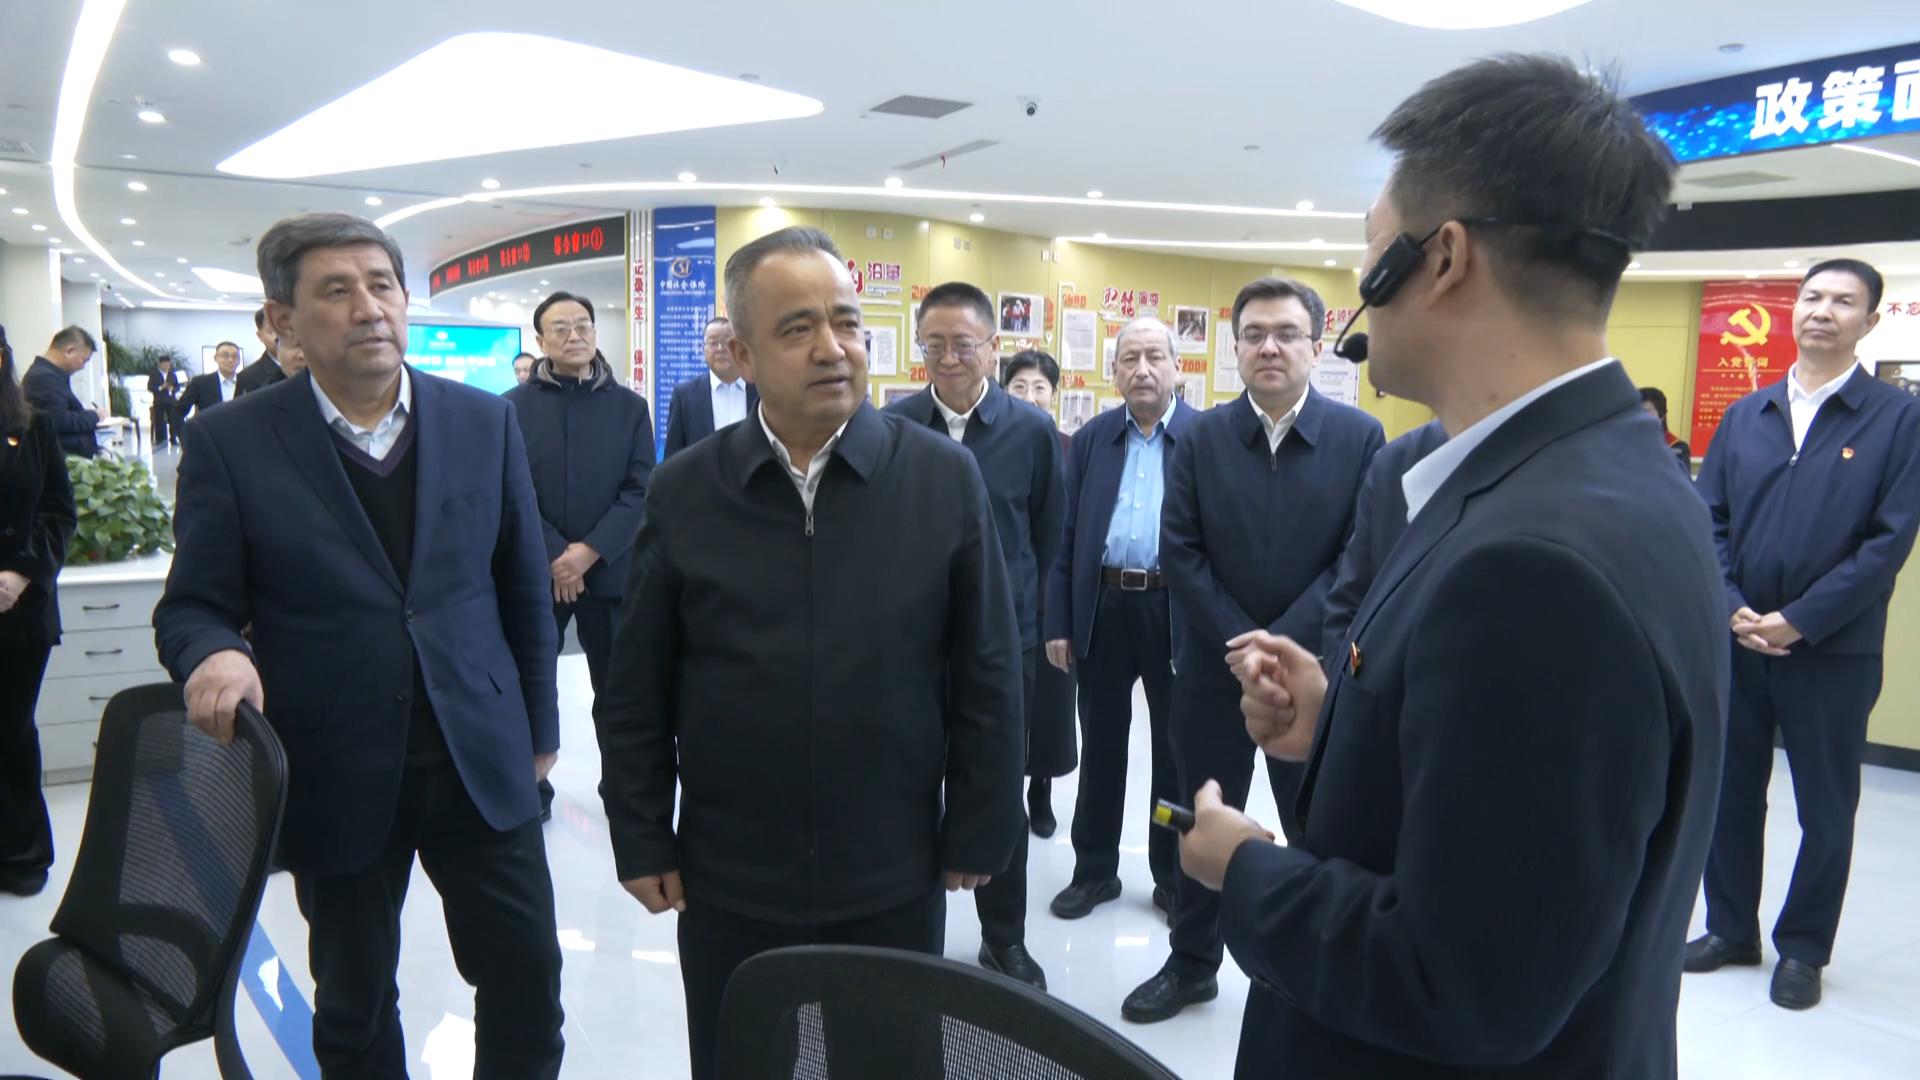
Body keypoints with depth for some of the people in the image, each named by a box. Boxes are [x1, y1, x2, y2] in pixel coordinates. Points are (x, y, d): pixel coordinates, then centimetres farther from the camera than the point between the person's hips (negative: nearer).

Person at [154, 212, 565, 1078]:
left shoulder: (484, 421, 1)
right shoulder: (229, 441, -4)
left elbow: (524, 589, 6)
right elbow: (194, 606, -1)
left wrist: (539, 726, 10)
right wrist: (215, 654, -25)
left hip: (481, 760, 1)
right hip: (335, 777, -1)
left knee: (527, 971, 7)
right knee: (353, 1007, 16)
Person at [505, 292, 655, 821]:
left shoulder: (630, 406, 5)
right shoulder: (514, 406, 3)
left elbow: (641, 490, -2)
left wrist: (589, 552, -12)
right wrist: (554, 556, -13)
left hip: (609, 571, 0)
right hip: (535, 571, 0)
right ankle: (531, 787, 24)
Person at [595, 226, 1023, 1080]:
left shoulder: (944, 478, -8)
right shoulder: (681, 492, -5)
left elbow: (987, 676, -4)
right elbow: (635, 694, 0)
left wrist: (978, 833, -2)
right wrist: (641, 842, 1)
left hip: (894, 878, 0)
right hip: (726, 881, 1)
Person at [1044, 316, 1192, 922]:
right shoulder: (1091, 439, 7)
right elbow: (1067, 536, 6)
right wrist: (1058, 621, 1)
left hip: (1177, 612, -2)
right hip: (1102, 608, 3)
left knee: (1176, 748, 10)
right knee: (1101, 745, 12)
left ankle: (1174, 877, 26)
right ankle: (1094, 870, 27)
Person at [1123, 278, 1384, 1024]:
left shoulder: (1360, 437, -4)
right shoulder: (1201, 438, 1)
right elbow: (1179, 551, -4)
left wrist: (1287, 643, -16)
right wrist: (1239, 642, -11)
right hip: (1213, 667, 2)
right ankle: (1191, 963, 30)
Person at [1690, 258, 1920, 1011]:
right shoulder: (1744, 415, 8)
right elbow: (1708, 520, 3)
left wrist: (1799, 621, -16)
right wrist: (1732, 610, -11)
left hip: (1835, 651, -3)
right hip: (1736, 640, 3)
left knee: (1826, 808, 10)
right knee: (1730, 791, 13)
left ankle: (1803, 949, 27)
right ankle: (1731, 928, 30)